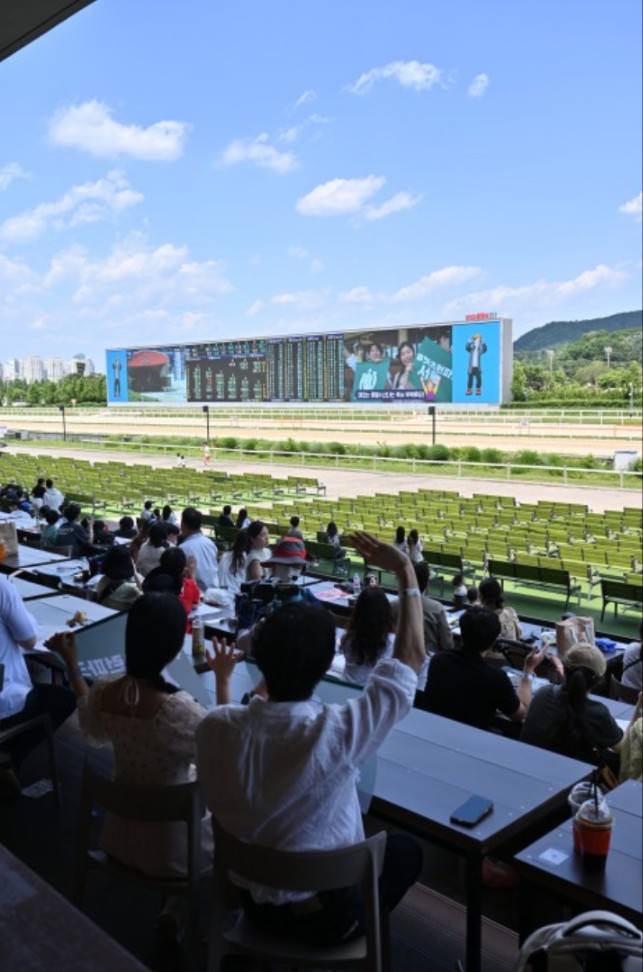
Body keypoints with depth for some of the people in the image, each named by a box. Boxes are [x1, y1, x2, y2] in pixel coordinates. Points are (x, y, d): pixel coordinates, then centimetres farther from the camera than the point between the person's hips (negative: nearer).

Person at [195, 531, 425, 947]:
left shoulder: (215, 727, -24)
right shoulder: (335, 733, -34)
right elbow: (412, 655, -22)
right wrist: (405, 570, -13)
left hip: (253, 900, 4)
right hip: (327, 914, -4)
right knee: (406, 849, 24)